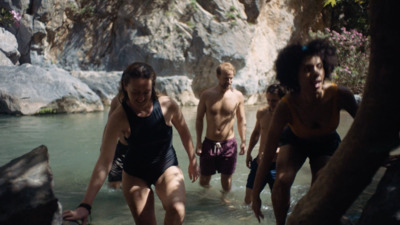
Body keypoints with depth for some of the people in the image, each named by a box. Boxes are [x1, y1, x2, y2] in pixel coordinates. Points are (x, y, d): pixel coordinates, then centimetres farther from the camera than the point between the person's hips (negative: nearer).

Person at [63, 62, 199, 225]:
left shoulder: (167, 105, -18)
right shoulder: (119, 118, -24)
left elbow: (183, 130, 3)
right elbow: (104, 162, -28)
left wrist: (192, 160, 11)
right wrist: (85, 205, -34)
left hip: (167, 168, 0)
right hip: (135, 173, 0)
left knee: (176, 210, -27)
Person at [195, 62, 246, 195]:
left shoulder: (237, 96, -5)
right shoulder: (207, 95, -6)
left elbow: (241, 120, 4)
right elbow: (199, 119, 0)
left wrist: (243, 141, 1)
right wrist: (198, 143, -3)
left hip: (229, 144, 0)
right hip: (209, 143, 0)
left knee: (226, 178, 9)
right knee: (204, 180, 8)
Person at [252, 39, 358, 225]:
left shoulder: (340, 95, -33)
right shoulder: (286, 106, -35)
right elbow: (267, 155, -30)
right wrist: (255, 194, -27)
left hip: (327, 144, 1)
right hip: (295, 141, -1)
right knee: (282, 180, -25)